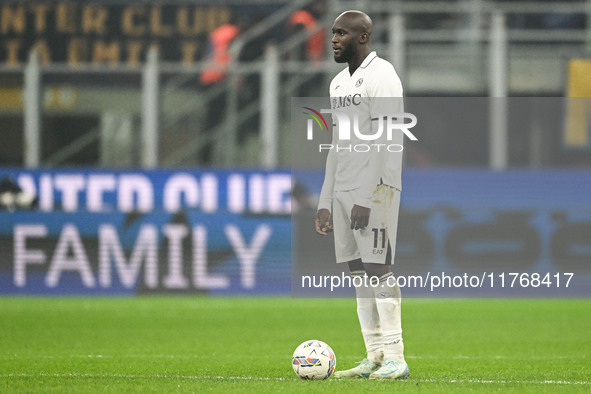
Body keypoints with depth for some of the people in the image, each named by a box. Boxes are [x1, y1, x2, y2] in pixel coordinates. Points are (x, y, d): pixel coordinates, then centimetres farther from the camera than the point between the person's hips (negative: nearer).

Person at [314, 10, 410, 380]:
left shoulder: (381, 76, -9)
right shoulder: (339, 83, 18)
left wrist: (365, 199, -21)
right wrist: (325, 202, 17)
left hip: (375, 189, -8)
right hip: (343, 190, 9)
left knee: (377, 267, -11)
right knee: (359, 270, 6)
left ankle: (395, 358, -11)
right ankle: (375, 357, 9)